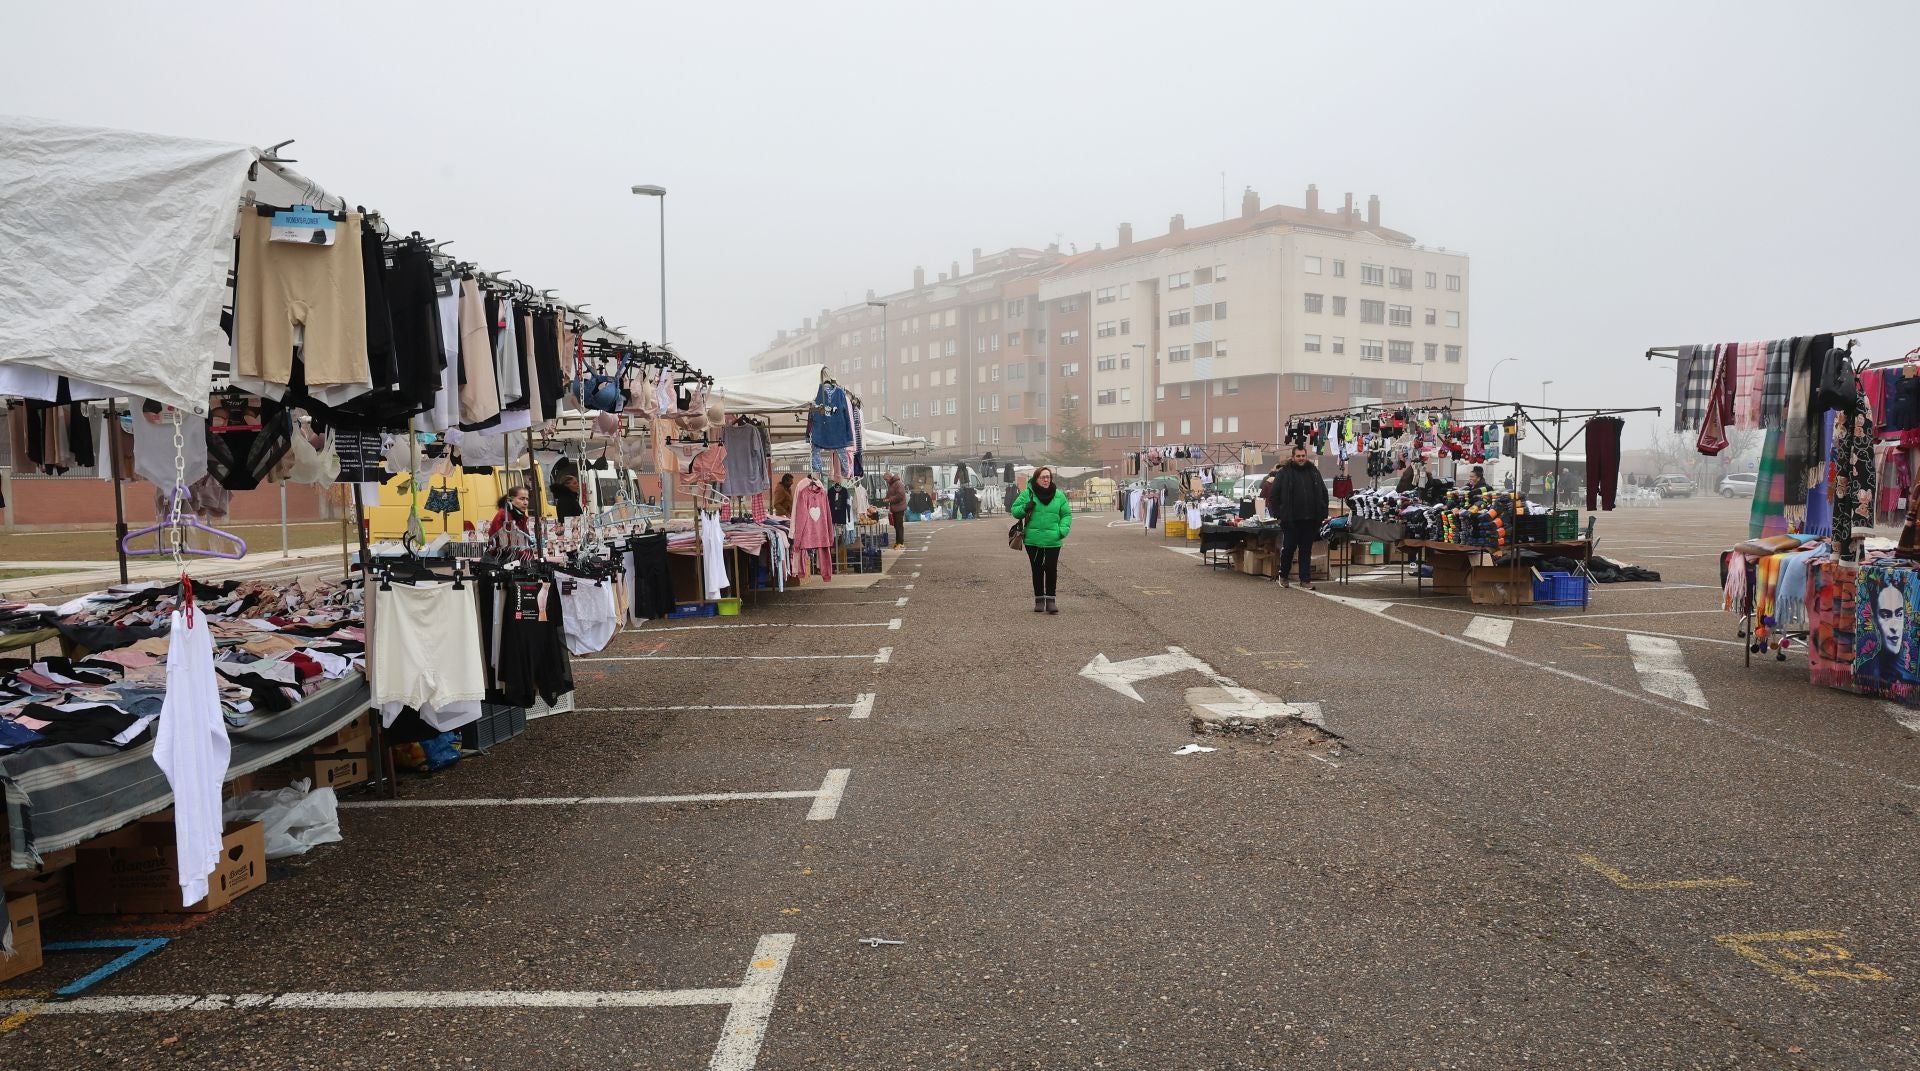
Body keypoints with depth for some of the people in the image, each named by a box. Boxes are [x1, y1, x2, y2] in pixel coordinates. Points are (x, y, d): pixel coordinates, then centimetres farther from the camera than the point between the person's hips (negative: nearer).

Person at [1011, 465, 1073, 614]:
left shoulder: (1059, 495, 5)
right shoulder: (1027, 494, 2)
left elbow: (1066, 514, 11)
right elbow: (1014, 510, 7)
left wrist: (1063, 529, -6)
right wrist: (1025, 508, -15)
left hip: (1053, 541, 0)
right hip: (1033, 540, 0)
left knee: (1051, 569, -3)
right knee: (1037, 570, 7)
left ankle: (1051, 599, 8)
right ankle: (1039, 600, 19)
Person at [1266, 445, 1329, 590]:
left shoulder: (1314, 472, 11)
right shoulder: (1285, 473, -1)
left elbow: (1323, 493, 16)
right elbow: (1274, 495, -1)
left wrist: (1322, 514, 9)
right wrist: (1278, 514, -6)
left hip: (1310, 519, 3)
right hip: (1290, 520, -3)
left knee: (1306, 550, 7)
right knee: (1288, 548, 3)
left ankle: (1305, 579, 12)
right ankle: (1283, 576, 22)